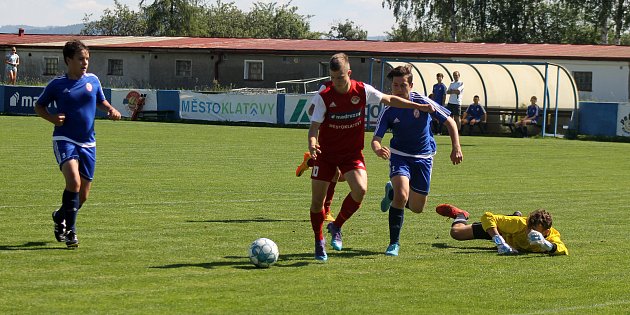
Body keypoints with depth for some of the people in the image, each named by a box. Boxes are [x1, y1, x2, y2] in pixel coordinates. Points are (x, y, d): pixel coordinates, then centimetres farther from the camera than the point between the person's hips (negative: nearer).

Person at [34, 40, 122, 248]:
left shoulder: (93, 80, 6)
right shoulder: (57, 84, -3)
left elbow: (101, 101, 22)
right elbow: (39, 106, 8)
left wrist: (111, 110, 0)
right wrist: (53, 118, -10)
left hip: (88, 143, 4)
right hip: (64, 140, -4)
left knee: (83, 194, 6)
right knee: (74, 182, -26)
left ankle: (60, 217, 37)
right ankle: (70, 231, -14)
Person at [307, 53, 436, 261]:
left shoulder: (362, 91, -9)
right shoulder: (324, 97, -14)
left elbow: (389, 100, 6)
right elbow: (314, 126, -13)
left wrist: (419, 106, 7)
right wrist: (312, 144, -35)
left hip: (352, 153, 1)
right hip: (325, 153, -1)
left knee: (360, 190, -24)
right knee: (317, 200, -4)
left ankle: (336, 226, 1)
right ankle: (319, 242, 20)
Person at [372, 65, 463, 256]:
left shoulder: (423, 103, -14)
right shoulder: (388, 112, -12)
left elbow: (449, 122, -4)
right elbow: (376, 139, -16)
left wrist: (456, 147, -13)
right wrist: (377, 149, -40)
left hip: (423, 157, 1)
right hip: (400, 156, -1)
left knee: (417, 208, 6)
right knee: (402, 196, -26)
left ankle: (392, 192, 40)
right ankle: (394, 243, -13)